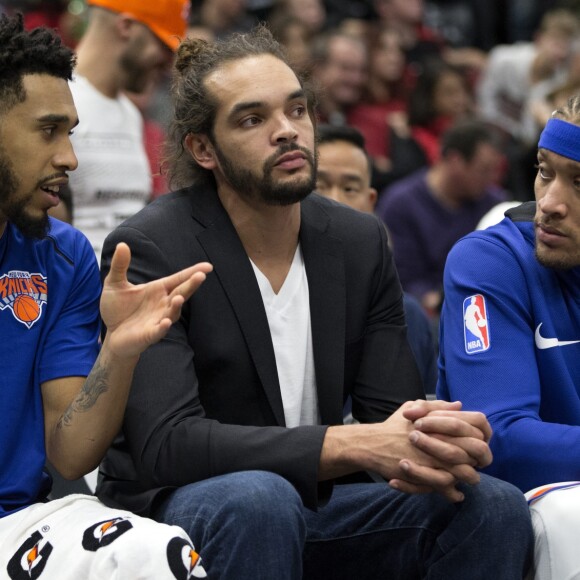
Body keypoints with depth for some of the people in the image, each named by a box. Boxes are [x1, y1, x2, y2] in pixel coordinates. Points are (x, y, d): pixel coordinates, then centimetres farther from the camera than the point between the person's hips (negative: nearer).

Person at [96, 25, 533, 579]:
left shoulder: (361, 242, 4)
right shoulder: (148, 248, -14)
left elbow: (390, 411, 1)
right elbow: (166, 444, -25)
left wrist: (429, 450, -27)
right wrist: (356, 444, -33)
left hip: (311, 505, 5)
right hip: (174, 509, -5)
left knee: (494, 507, -16)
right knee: (259, 499, -38)